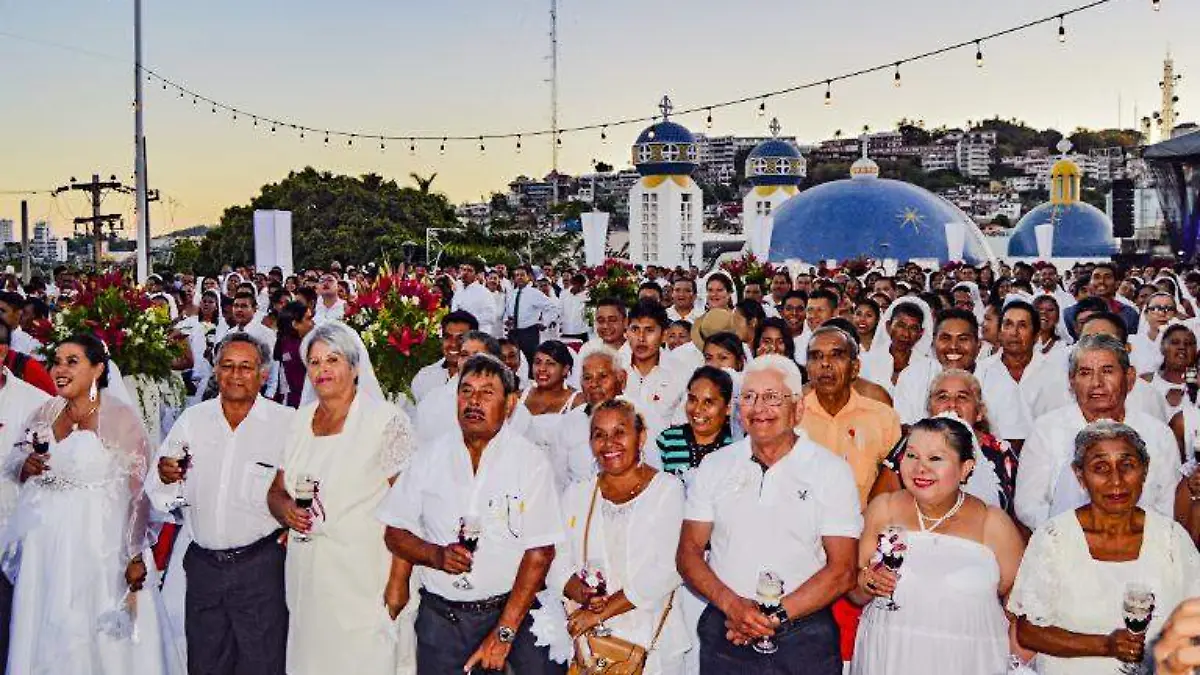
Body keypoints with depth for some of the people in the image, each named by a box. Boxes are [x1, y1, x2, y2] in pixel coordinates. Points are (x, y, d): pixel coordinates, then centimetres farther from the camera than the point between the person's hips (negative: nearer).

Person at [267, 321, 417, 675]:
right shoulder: (300, 421, 11)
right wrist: (285, 509, -5)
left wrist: (398, 581, -18)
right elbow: (276, 491, 18)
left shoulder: (386, 421, -9)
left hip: (365, 577, -5)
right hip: (305, 574, 6)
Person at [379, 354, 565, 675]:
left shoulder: (531, 461, -7)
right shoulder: (430, 457, 3)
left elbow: (540, 552, -11)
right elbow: (395, 533, 6)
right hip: (440, 618, 2)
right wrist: (436, 555, -15)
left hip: (514, 611, -2)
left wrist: (504, 632, -16)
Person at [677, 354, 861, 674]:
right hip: (724, 633, 2)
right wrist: (731, 604, -14)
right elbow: (688, 552, 2)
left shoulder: (832, 471, -3)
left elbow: (842, 572, -7)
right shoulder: (715, 466, 5)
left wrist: (777, 615, -16)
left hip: (804, 639, -2)